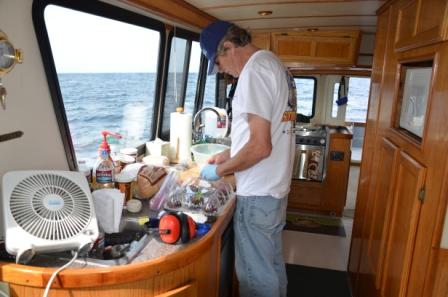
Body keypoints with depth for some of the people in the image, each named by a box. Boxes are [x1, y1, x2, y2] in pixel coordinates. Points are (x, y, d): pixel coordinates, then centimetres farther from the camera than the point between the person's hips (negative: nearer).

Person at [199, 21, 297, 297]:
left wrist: (220, 170, -10)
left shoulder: (255, 69, -18)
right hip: (275, 186, 10)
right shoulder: (275, 64, 12)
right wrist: (227, 155, 16)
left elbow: (260, 147, -24)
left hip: (258, 193, -10)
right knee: (273, 264, 23)